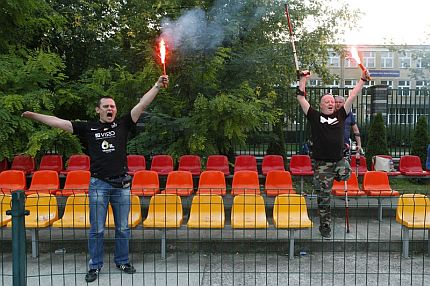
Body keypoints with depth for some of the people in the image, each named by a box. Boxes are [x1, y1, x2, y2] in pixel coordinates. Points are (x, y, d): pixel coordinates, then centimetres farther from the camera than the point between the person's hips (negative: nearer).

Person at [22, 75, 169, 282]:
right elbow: (58, 122, 3)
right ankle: (95, 266, 21)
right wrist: (34, 116, 0)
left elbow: (142, 105, -2)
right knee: (96, 229, 6)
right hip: (98, 185, -1)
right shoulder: (88, 128, 3)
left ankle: (122, 261, 27)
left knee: (123, 227, 11)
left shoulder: (123, 125, 3)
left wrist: (157, 86, -7)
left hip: (122, 184, 1)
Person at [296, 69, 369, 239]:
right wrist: (303, 79, -5)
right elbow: (301, 99, -2)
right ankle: (325, 226, 18)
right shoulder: (314, 117, 1)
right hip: (321, 164, -3)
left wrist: (362, 80, 5)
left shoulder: (340, 115, 8)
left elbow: (352, 97, 8)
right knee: (324, 197, 2)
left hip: (339, 160, 3)